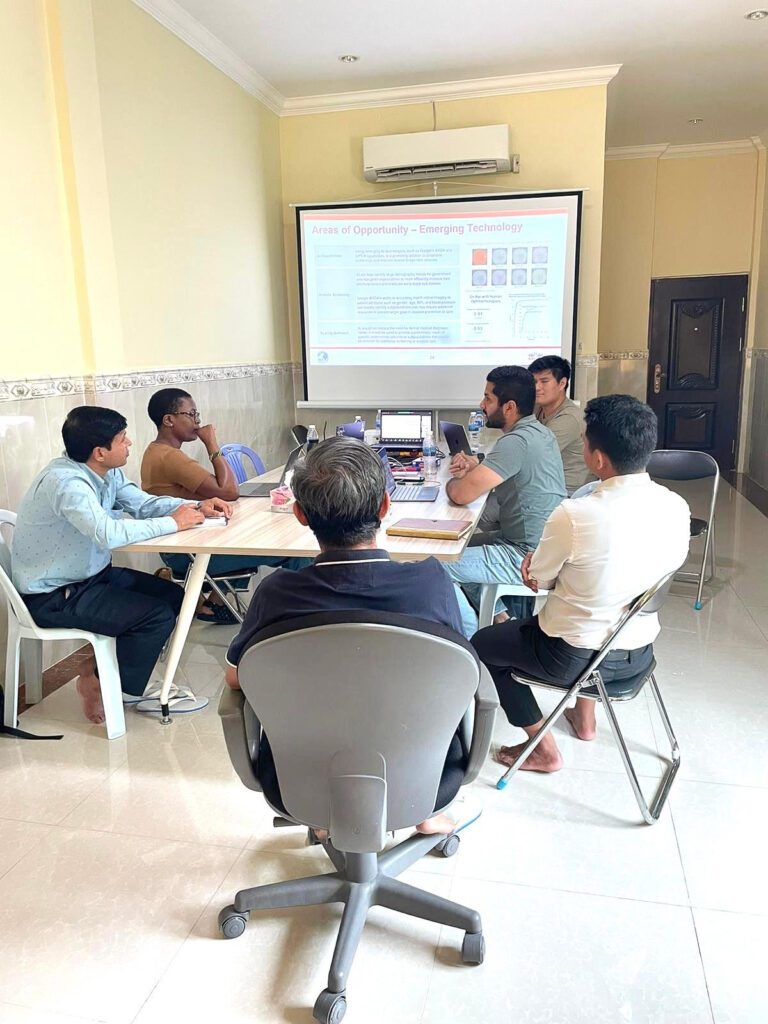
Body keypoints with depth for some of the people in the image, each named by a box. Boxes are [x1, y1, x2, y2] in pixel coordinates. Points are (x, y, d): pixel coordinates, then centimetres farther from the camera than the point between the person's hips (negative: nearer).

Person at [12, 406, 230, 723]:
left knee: (173, 596, 8)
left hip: (89, 575, 10)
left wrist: (197, 507, -12)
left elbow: (143, 502, 5)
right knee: (158, 616, -17)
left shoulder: (105, 472, -1)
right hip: (52, 597, -10)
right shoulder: (67, 482, -29)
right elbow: (109, 533, -42)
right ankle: (104, 685, 7)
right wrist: (172, 523, -30)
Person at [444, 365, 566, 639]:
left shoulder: (517, 441, -25)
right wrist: (476, 466, 2)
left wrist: (454, 481, -4)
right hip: (540, 543, 10)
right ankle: (499, 616, 25)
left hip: (527, 556, -10)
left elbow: (462, 494, -28)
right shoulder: (537, 431, 6)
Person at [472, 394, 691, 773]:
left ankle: (544, 750, 22)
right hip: (639, 654, 6)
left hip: (575, 659, -6)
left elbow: (539, 580, -12)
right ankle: (584, 718, 45)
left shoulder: (575, 515, -29)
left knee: (482, 644, 19)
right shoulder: (677, 508, -10)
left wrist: (538, 564, 9)